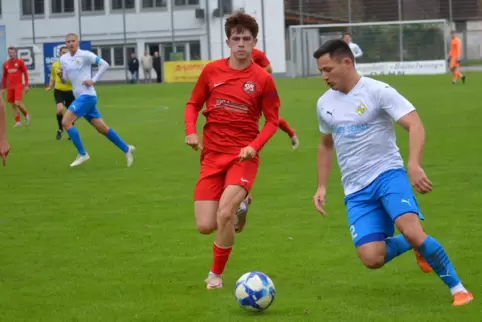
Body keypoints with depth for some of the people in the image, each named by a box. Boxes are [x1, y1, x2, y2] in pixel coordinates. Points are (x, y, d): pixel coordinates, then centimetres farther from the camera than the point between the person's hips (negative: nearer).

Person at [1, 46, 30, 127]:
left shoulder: (20, 62, -2)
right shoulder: (6, 64, 9)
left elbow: (25, 73, -1)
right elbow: (4, 76, 17)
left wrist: (26, 85, -7)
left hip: (18, 86, -4)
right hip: (10, 87, 4)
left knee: (18, 103, -16)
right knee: (13, 105, 4)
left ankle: (26, 115, 10)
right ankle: (18, 122, 11)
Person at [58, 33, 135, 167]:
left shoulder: (85, 55, -9)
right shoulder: (63, 59, 11)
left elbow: (104, 64, -10)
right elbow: (64, 81, 16)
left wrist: (93, 80, -15)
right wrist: (60, 75, -6)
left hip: (87, 96, -7)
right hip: (80, 97, 7)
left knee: (66, 122, -16)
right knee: (102, 128, 10)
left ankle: (82, 154, -8)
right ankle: (126, 149, 20)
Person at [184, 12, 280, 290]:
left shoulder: (263, 78, -4)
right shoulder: (212, 71, 2)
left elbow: (272, 121, 1)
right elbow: (193, 104, 12)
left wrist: (254, 146, -15)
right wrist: (191, 131, -7)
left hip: (244, 156, -3)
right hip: (212, 155, 3)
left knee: (224, 214, -23)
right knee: (205, 226, -3)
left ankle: (216, 274, 0)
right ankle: (237, 205, 33)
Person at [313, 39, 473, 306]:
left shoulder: (378, 91, -10)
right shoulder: (324, 104, 9)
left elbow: (415, 125, -18)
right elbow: (326, 145, 25)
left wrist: (414, 165, -33)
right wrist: (322, 186, 16)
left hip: (388, 175, -5)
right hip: (355, 190, 5)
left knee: (412, 231, -29)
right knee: (372, 259, -12)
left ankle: (457, 289, -10)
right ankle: (416, 243, 21)